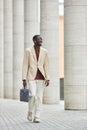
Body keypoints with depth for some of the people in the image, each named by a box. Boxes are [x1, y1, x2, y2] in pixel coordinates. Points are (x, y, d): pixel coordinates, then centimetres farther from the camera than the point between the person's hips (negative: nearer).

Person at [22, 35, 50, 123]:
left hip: (41, 78, 3)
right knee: (32, 95, -18)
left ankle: (36, 118, 4)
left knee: (39, 98, -2)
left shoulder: (44, 51, 6)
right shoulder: (28, 51, -2)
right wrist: (24, 79, -9)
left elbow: (46, 66, 5)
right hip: (31, 77, -2)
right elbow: (25, 66, -3)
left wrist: (47, 79, -4)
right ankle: (30, 112, 7)